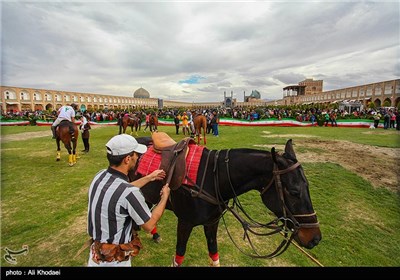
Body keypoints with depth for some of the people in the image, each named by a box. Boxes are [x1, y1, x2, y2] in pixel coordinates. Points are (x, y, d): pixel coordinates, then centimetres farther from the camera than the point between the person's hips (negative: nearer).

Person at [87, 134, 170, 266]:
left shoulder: (100, 176, -11)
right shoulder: (129, 193, -32)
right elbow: (149, 226, -17)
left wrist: (149, 178, 14)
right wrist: (165, 196, -6)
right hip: (115, 259, -6)